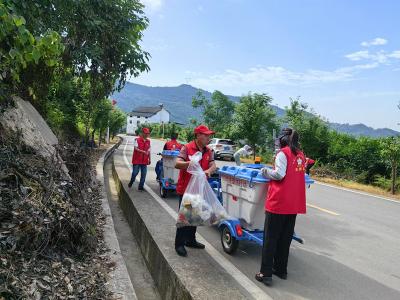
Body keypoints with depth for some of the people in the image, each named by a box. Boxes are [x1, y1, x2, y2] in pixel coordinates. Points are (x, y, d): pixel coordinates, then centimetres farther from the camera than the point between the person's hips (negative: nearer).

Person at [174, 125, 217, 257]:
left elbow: (213, 165, -3)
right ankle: (179, 244, 13)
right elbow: (177, 164, -20)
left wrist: (209, 171, -26)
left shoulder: (209, 151, 6)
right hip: (185, 188, -6)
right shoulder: (187, 148, -12)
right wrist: (190, 163, -39)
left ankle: (190, 240, 33)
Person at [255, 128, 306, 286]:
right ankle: (281, 270, 26)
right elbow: (295, 175, 13)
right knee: (285, 238, 17)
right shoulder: (301, 155, 12)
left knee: (270, 238, 1)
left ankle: (266, 273, 3)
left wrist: (266, 171, -2)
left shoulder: (283, 153, -9)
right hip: (294, 203, 7)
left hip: (279, 202, -7)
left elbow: (279, 174, -18)